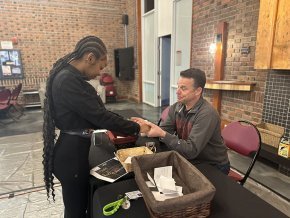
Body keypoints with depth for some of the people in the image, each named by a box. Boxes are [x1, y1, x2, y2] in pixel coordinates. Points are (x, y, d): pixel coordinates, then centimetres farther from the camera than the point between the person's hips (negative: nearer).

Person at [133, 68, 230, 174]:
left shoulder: (207, 114, -26)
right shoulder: (176, 107, -5)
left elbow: (191, 150, -30)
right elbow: (163, 131, -4)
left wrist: (162, 134, -34)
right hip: (191, 160, 5)